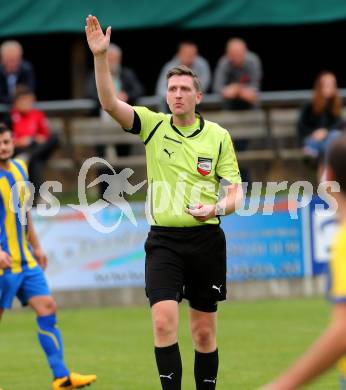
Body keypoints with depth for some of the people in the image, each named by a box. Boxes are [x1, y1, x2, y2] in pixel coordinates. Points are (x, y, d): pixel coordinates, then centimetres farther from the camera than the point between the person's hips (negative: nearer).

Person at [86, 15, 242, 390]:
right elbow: (110, 103, -13)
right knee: (163, 320, -17)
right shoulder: (153, 125, 1)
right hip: (164, 239, -1)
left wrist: (216, 208, -19)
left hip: (206, 238, 1)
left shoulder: (218, 136, 2)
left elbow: (235, 192, 4)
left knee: (205, 331, 7)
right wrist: (100, 56, -26)